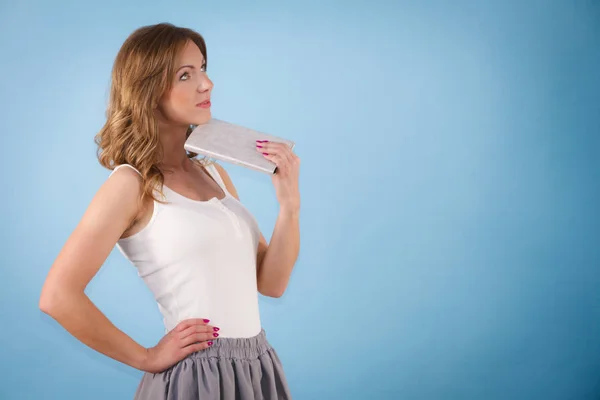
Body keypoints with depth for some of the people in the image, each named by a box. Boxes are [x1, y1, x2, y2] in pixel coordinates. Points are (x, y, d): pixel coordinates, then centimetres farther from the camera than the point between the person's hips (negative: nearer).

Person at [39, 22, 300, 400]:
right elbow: (58, 297, -18)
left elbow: (271, 282, 6)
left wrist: (290, 204, -8)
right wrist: (147, 359, -10)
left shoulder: (213, 172, 7)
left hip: (259, 368, 6)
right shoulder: (132, 184, -11)